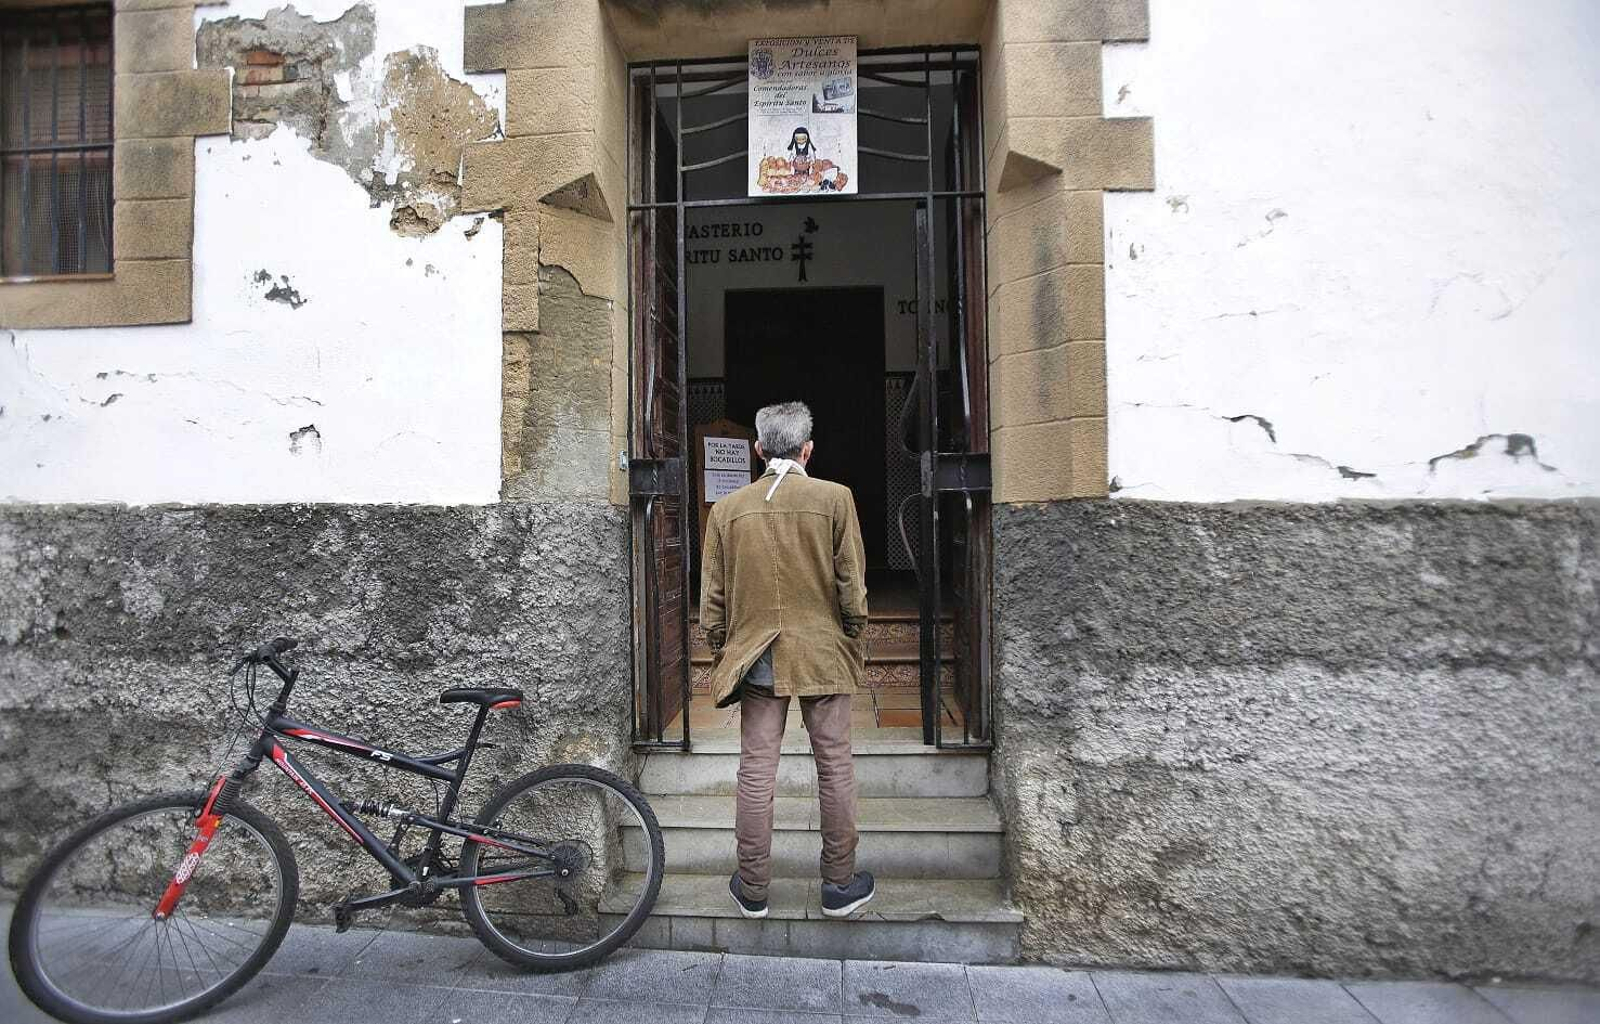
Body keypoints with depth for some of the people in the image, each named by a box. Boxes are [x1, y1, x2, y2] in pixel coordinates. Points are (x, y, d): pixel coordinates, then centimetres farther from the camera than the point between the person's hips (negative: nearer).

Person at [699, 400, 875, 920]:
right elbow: (852, 587, -5)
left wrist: (723, 655, 15)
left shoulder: (727, 508, 1)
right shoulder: (834, 498, -6)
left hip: (755, 658, 2)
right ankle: (840, 884, 22)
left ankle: (752, 889, 21)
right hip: (823, 654, -1)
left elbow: (712, 599, 4)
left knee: (756, 771, 9)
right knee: (835, 767, 10)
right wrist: (853, 642, 8)